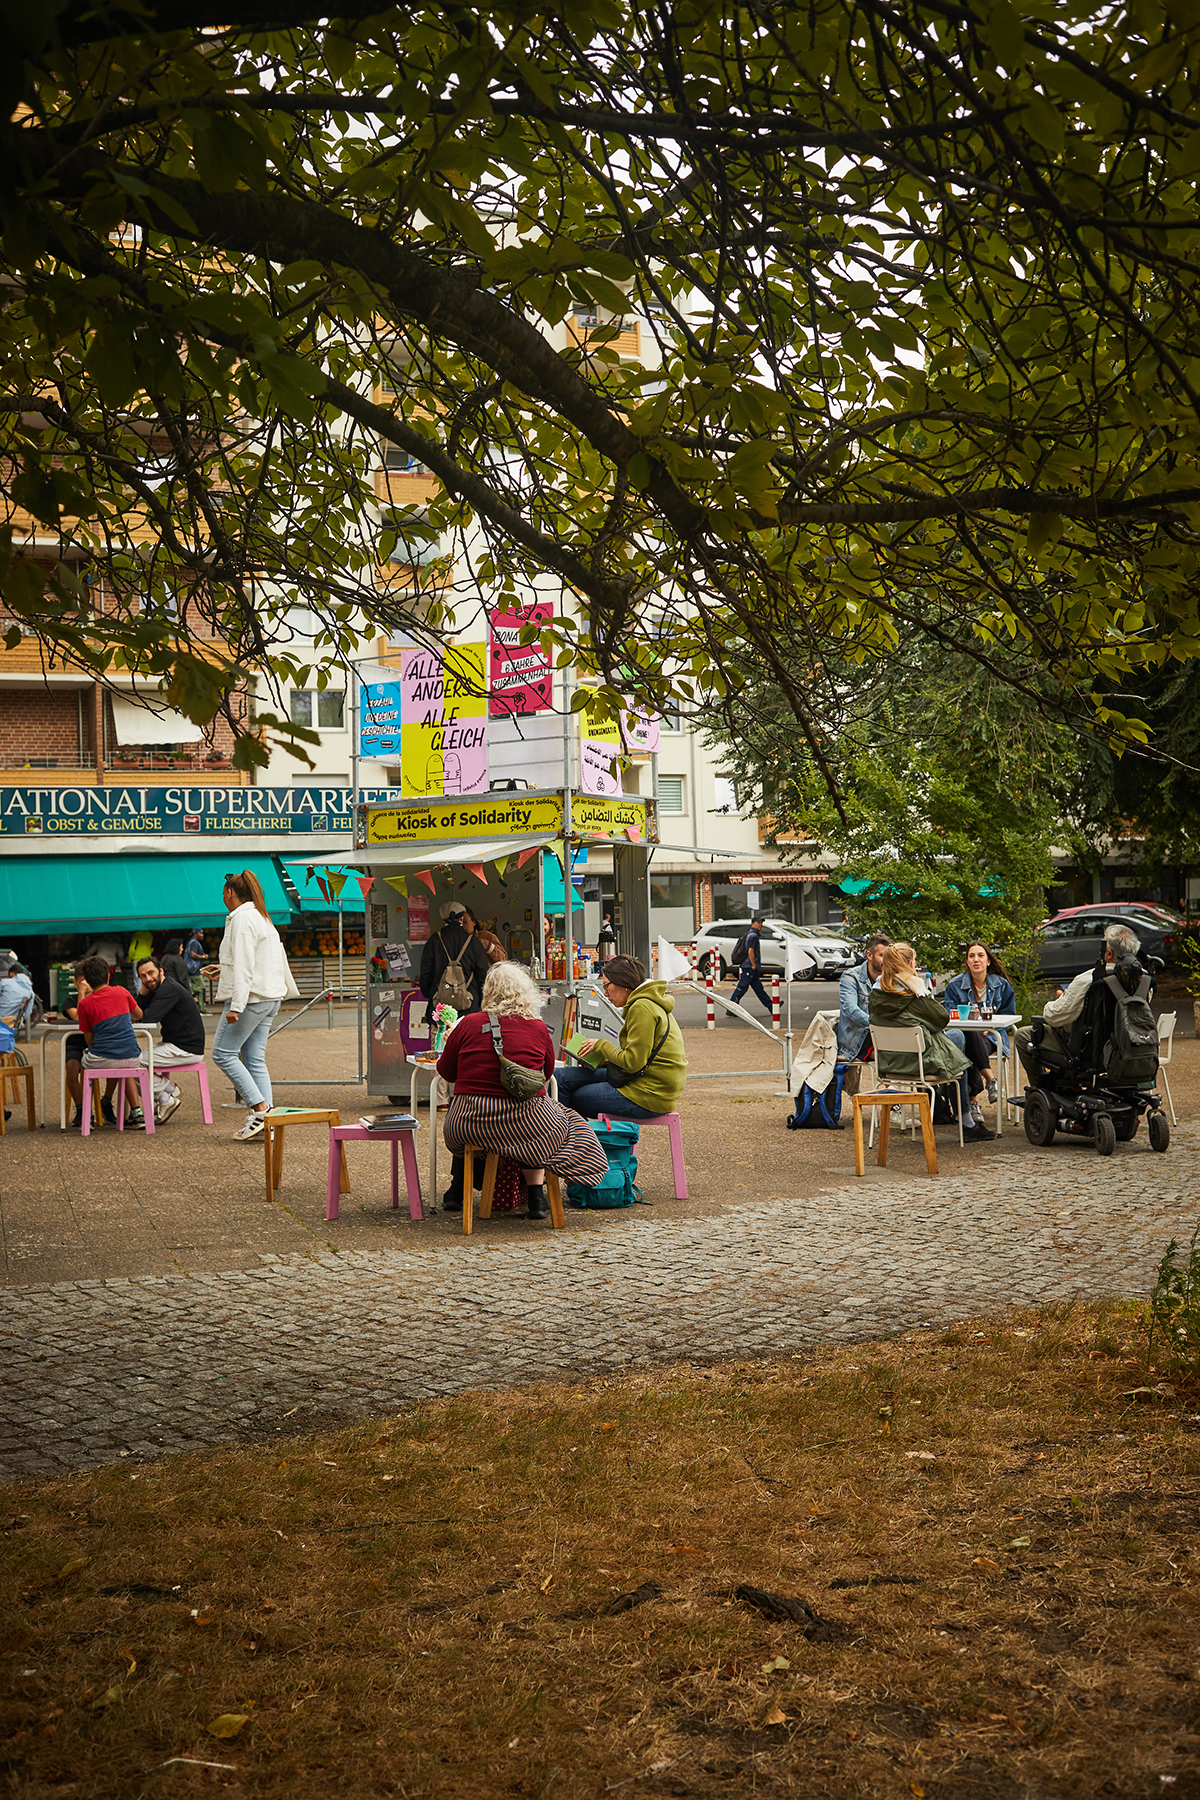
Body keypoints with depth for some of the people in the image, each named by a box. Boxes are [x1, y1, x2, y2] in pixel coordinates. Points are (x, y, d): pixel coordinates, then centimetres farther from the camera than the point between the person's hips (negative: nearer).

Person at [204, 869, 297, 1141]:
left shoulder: (241, 919, -12)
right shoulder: (262, 919, 18)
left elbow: (244, 967, -20)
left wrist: (236, 1006, -23)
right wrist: (223, 969, 37)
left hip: (251, 997, -9)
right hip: (269, 998, 9)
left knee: (223, 1053, -3)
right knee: (255, 1058, 8)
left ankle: (259, 1107, -10)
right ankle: (266, 1121, 2)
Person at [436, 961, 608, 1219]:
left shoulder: (469, 1024, -4)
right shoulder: (538, 1028, -3)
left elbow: (445, 1070, 8)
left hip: (468, 1124, 1)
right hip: (522, 1125, -1)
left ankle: (456, 1192, 43)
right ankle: (536, 1196, 27)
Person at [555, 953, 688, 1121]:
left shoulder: (642, 1008, -16)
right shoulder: (651, 1003, 17)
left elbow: (633, 1062, -20)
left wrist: (601, 1044, -5)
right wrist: (600, 1060, 7)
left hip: (648, 1095, -10)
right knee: (562, 1077, 5)